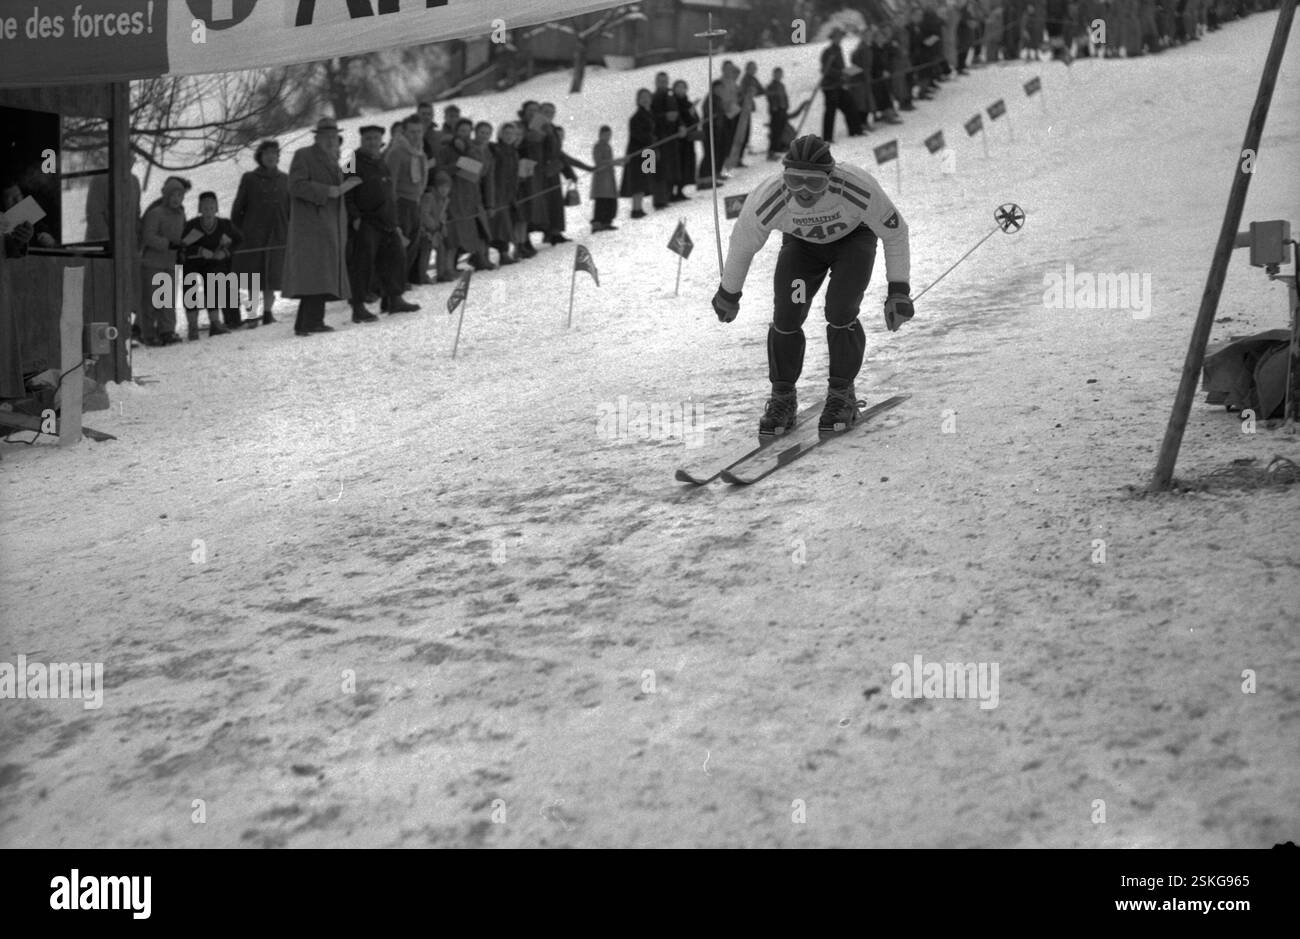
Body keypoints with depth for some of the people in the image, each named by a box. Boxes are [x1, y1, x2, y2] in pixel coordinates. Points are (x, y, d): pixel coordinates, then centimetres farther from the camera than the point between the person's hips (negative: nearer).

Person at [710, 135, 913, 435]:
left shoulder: (859, 189, -39)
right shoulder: (767, 202, -35)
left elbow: (894, 231, -19)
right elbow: (743, 243, -12)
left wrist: (899, 291, -18)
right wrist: (728, 293, 2)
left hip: (853, 236, -1)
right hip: (802, 243, 2)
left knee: (839, 313, -20)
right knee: (786, 316, -15)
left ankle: (842, 395, 2)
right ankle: (783, 399, 7)